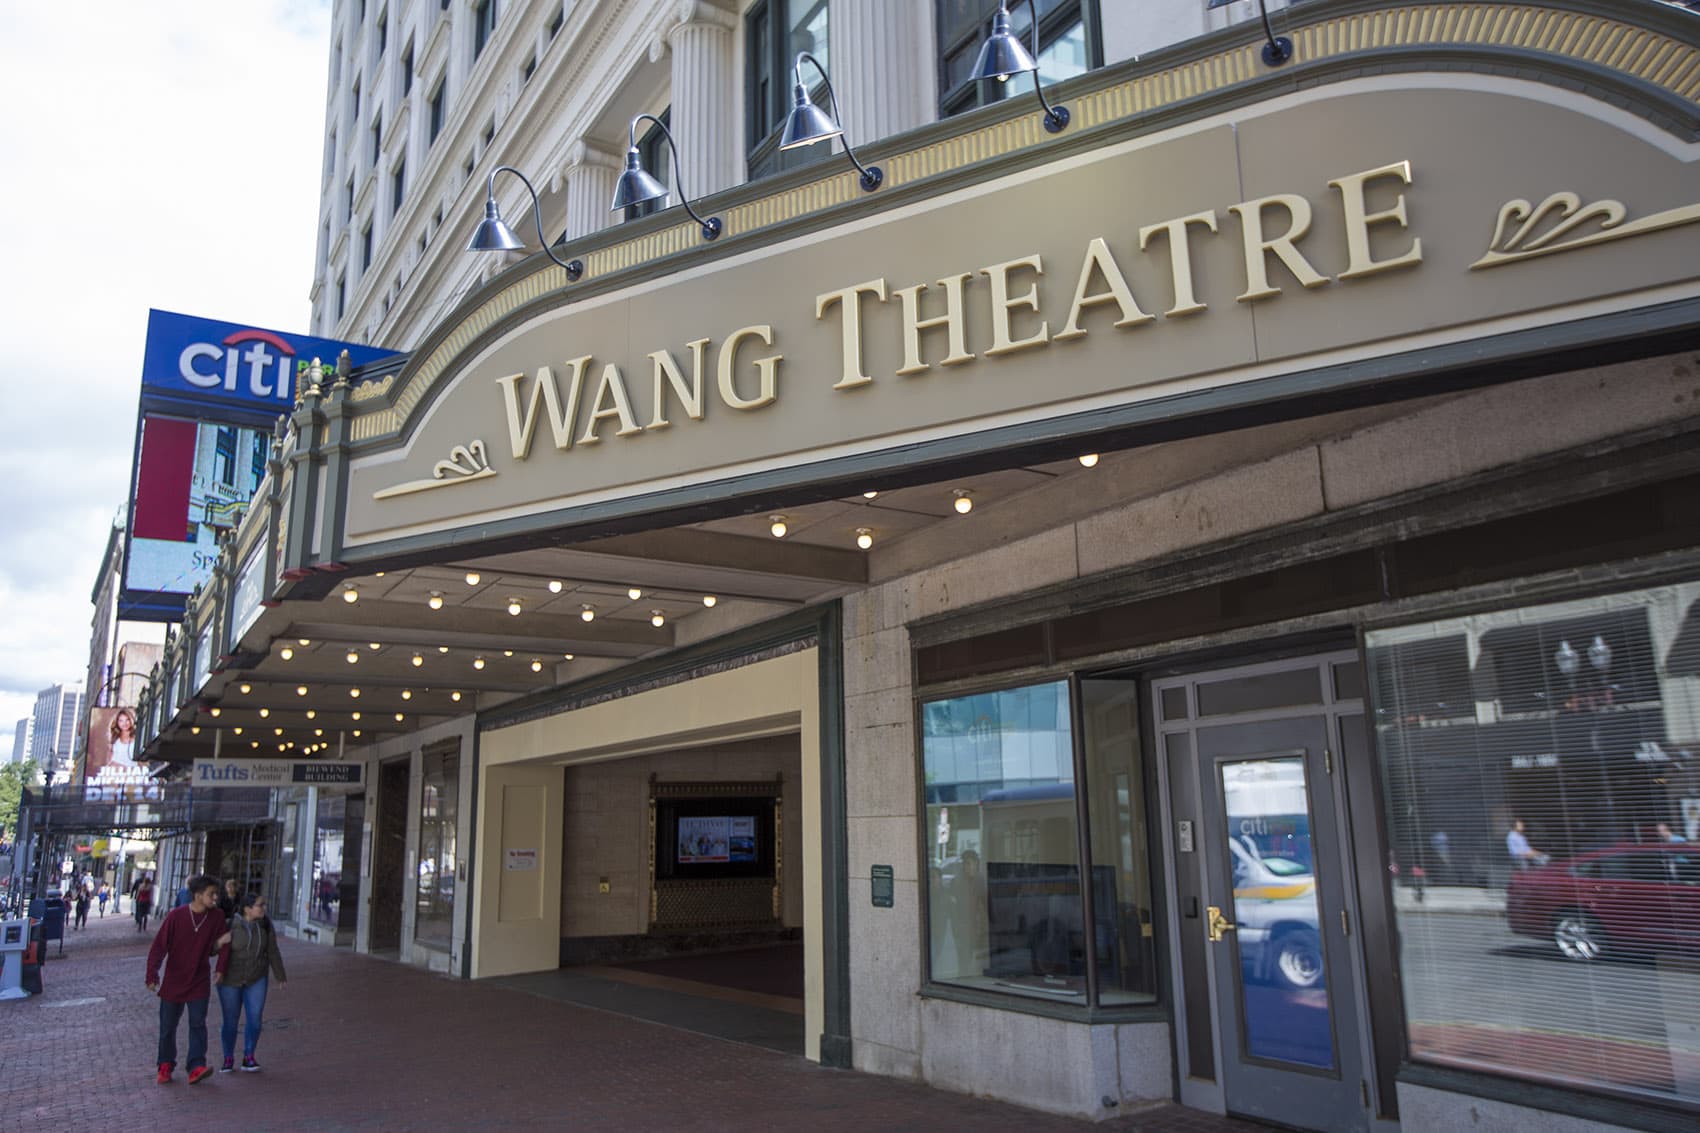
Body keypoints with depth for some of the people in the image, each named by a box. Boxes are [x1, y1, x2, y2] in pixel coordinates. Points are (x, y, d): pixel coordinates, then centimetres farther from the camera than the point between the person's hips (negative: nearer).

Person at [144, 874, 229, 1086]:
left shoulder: (217, 917, -6)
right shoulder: (176, 916, -14)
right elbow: (158, 946, -12)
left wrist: (221, 968, -2)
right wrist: (152, 976, -16)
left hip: (199, 982, 1)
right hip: (173, 981, -1)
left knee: (198, 1024, -7)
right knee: (168, 1026, 10)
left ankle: (196, 1067, -9)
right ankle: (165, 1066, 26)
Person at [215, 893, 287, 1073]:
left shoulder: (265, 924, -6)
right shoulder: (230, 925, -16)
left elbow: (272, 951, 3)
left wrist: (280, 976, 9)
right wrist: (220, 942, -32)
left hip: (256, 979, 2)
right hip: (230, 979, -2)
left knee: (255, 1019, -3)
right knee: (230, 1022, 7)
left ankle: (248, 1057, 12)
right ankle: (228, 1058, 25)